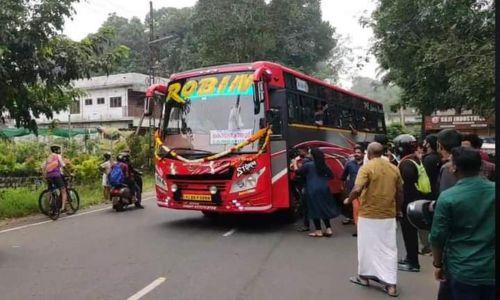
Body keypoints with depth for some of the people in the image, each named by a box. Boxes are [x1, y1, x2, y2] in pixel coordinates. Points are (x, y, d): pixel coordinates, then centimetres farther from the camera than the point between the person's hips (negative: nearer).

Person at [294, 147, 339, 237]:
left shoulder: (308, 165, -8)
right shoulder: (324, 165, 8)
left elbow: (298, 172, 0)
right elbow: (331, 176, 13)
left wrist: (295, 163, 14)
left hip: (313, 190, -5)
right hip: (324, 189, 5)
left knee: (315, 209, 3)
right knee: (324, 208, 12)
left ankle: (318, 231, 6)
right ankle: (328, 229, 11)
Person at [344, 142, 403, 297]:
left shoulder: (366, 167, -12)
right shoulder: (394, 168, 4)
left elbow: (357, 190, -22)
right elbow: (400, 192, 10)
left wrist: (348, 200, -3)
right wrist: (398, 209, 23)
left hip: (368, 214, -4)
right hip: (389, 215, 4)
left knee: (366, 246, 12)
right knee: (389, 248, 8)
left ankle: (364, 276, 26)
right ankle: (391, 284, 8)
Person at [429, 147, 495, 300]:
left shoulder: (448, 197, -14)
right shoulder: (494, 190, -3)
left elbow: (438, 236, -10)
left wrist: (438, 264, 4)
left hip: (463, 271, -3)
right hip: (492, 269, 3)